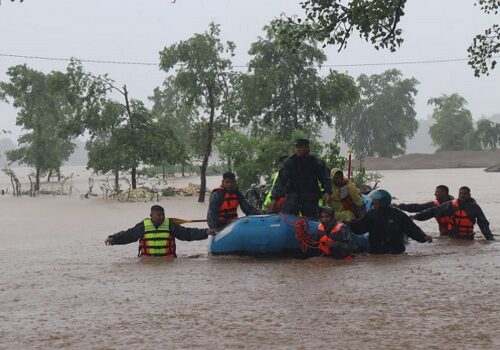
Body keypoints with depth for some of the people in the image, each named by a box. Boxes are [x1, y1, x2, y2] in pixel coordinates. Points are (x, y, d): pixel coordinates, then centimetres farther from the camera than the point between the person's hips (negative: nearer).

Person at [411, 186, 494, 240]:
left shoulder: (474, 207, -1)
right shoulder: (451, 205, 2)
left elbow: (483, 223, 0)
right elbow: (434, 211, 1)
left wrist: (489, 236, -12)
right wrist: (418, 216, -6)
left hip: (467, 238, -1)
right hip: (452, 237, 1)